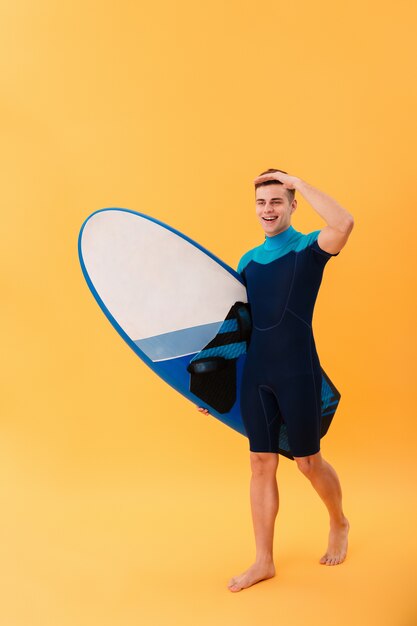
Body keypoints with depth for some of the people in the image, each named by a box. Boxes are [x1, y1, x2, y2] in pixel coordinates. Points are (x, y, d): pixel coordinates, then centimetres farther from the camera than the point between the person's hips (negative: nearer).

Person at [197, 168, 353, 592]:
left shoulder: (309, 248, -4)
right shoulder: (248, 260, 12)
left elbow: (343, 224, -28)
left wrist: (297, 182, -17)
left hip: (297, 372, -5)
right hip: (256, 372, 5)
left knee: (308, 461, 7)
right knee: (261, 464, 8)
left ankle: (339, 525, 38)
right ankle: (264, 562, 20)